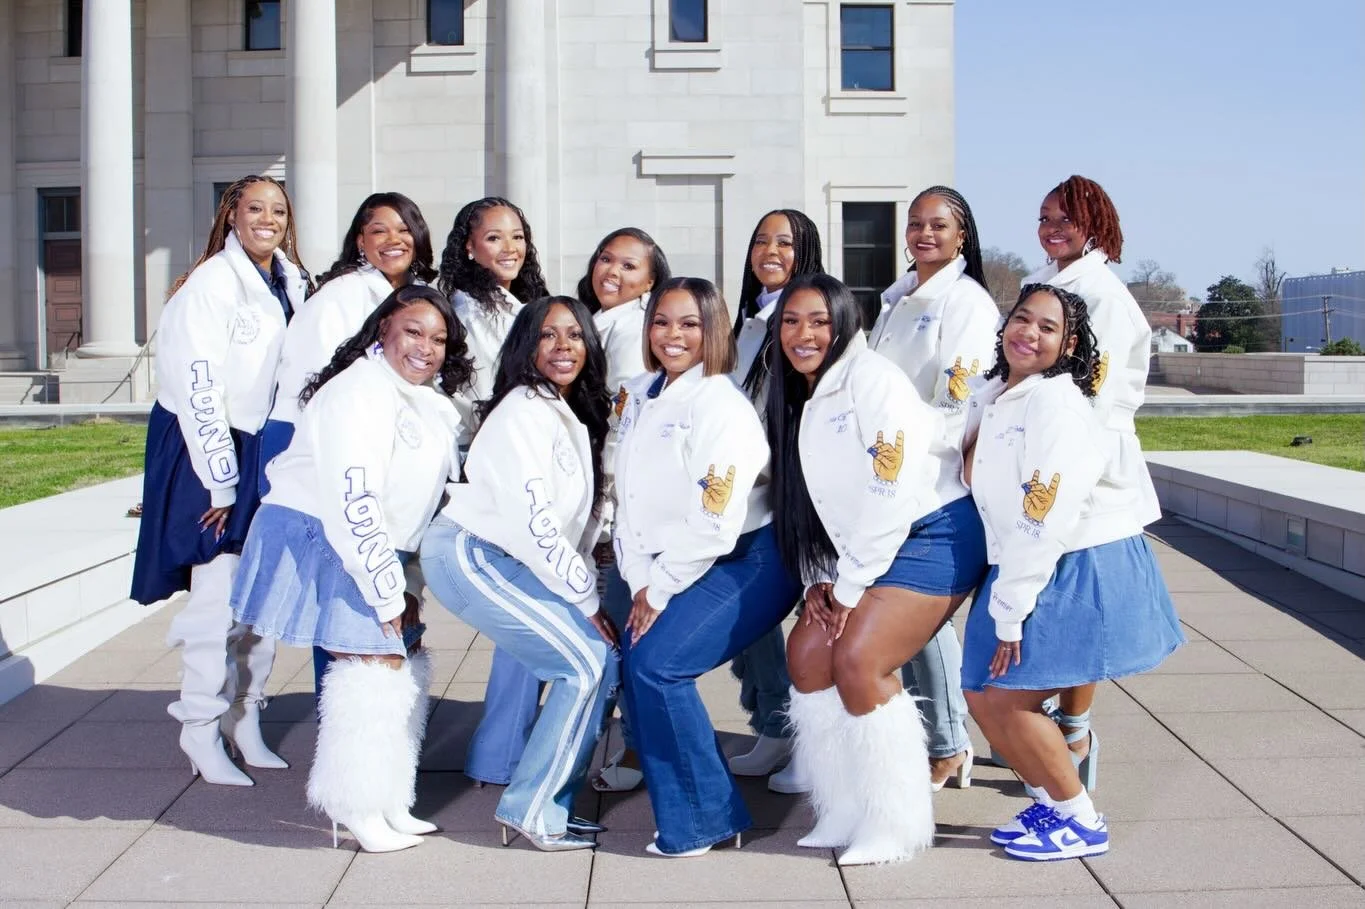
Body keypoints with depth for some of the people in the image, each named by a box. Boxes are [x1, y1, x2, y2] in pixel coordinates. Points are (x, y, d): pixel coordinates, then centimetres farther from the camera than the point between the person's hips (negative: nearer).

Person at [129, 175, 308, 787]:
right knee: (218, 594, -6)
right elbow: (200, 389, -16)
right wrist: (222, 480, -16)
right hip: (209, 450, -7)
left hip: (267, 451, 7)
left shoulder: (291, 282, 9)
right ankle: (200, 733, 7)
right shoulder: (213, 283, -13)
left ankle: (245, 721, 21)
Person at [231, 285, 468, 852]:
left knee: (404, 669, 8)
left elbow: (432, 490, 21)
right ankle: (356, 809, -1)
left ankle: (387, 804, 19)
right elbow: (354, 503, -24)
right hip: (316, 538, -9)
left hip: (375, 549, 9)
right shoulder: (360, 393, -20)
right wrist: (389, 595, -21)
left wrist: (397, 579, 12)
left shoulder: (433, 405, 9)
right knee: (373, 664, -13)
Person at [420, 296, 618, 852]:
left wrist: (589, 592, 3)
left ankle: (547, 803, 11)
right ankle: (530, 811, -3)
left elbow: (578, 522, 14)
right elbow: (532, 518, -20)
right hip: (470, 556, -9)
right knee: (587, 664, -14)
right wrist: (585, 599, -15)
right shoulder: (525, 410, -14)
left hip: (510, 563, 9)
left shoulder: (575, 417, 15)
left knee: (598, 662, 2)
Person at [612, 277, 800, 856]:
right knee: (629, 659, -5)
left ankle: (705, 819, -7)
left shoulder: (721, 405, -17)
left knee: (656, 662, -20)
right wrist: (637, 581, -1)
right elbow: (630, 498, 8)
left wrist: (660, 591, -14)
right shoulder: (641, 396, 7)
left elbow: (716, 524, -21)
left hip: (747, 562, -8)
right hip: (664, 568, 8)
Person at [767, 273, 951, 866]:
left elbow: (892, 494, -20)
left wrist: (851, 586, -15)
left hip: (927, 539, -9)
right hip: (856, 555, 9)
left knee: (858, 661, -18)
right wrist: (820, 581, 1)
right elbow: (809, 503, 13)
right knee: (807, 653, -1)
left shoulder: (873, 379, -16)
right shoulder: (797, 400, 11)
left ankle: (897, 823, -2)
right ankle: (845, 815, 11)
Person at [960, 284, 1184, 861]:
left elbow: (1045, 522, -22)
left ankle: (1082, 822, 10)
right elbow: (986, 494, 16)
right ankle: (1052, 803, 25)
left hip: (1084, 572, -8)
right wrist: (1003, 604, 8)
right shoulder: (993, 398, 11)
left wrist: (1009, 615, -19)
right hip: (1024, 569, 8)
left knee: (1007, 699, -9)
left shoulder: (1057, 403, -17)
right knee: (983, 697, 6)